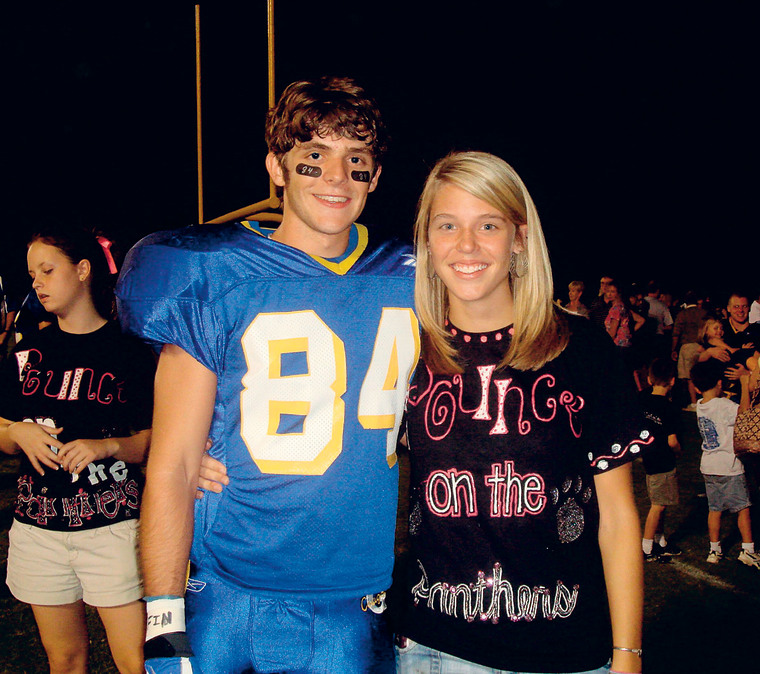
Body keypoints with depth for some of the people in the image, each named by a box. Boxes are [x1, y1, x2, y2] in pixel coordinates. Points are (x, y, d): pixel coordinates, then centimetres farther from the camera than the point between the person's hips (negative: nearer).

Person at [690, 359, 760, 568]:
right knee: (743, 507, 4)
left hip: (708, 466, 7)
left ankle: (714, 550, 17)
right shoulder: (724, 405, -16)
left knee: (714, 509, 12)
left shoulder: (700, 405, 6)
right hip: (729, 467, -7)